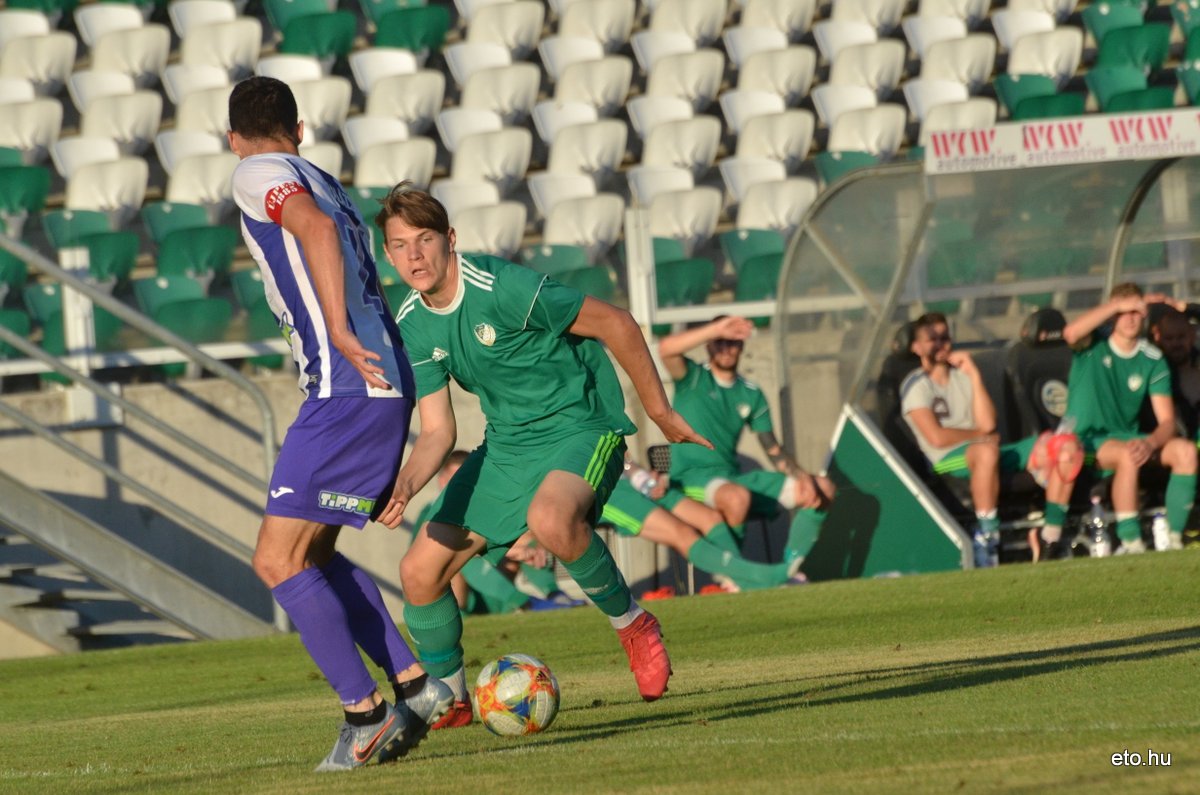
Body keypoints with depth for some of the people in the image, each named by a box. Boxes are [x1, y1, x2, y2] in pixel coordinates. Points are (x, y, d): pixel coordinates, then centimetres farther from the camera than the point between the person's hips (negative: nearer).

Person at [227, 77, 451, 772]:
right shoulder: (328, 185, 25)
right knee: (312, 553, 19)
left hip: (347, 391, -9)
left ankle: (366, 712, -11)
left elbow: (316, 226, -21)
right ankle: (415, 685, 13)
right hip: (385, 385, 9)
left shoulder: (257, 175, -1)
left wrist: (338, 333, -26)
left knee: (279, 561, -7)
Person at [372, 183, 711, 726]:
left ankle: (631, 625, -15)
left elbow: (615, 325, -14)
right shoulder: (411, 328, -2)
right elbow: (437, 432, 2)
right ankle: (447, 698, 23)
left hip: (579, 426, -7)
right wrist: (403, 486, -19)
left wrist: (660, 413, -7)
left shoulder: (502, 289, -23)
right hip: (505, 445, 7)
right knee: (420, 571, -1)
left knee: (550, 519, -40)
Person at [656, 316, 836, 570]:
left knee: (823, 488, -4)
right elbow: (666, 348, -21)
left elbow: (773, 449, 11)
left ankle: (792, 565, -2)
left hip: (733, 478, 6)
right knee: (737, 497, -41)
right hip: (691, 479, -6)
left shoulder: (751, 395, 15)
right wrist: (718, 329, -28)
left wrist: (802, 477, -8)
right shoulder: (693, 379, 1)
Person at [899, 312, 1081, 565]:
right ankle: (987, 538, -40)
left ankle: (1051, 539, -18)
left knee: (1067, 446, -14)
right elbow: (937, 437, -13)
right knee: (987, 450, -44)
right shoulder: (917, 386, 2)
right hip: (946, 462, -7)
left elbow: (988, 424, 3)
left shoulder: (962, 375, 19)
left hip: (985, 452, 7)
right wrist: (979, 434, 0)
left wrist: (974, 375, 1)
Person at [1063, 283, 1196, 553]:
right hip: (1086, 440, -4)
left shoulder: (1153, 360, 1)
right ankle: (1131, 543, -36)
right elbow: (1071, 333, -32)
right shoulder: (1093, 344, -5)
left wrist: (1150, 443, -29)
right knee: (1127, 455, -36)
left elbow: (1167, 421, -6)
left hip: (1127, 437, 4)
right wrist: (1118, 305, -27)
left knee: (1185, 451, -20)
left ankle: (1175, 538, -21)